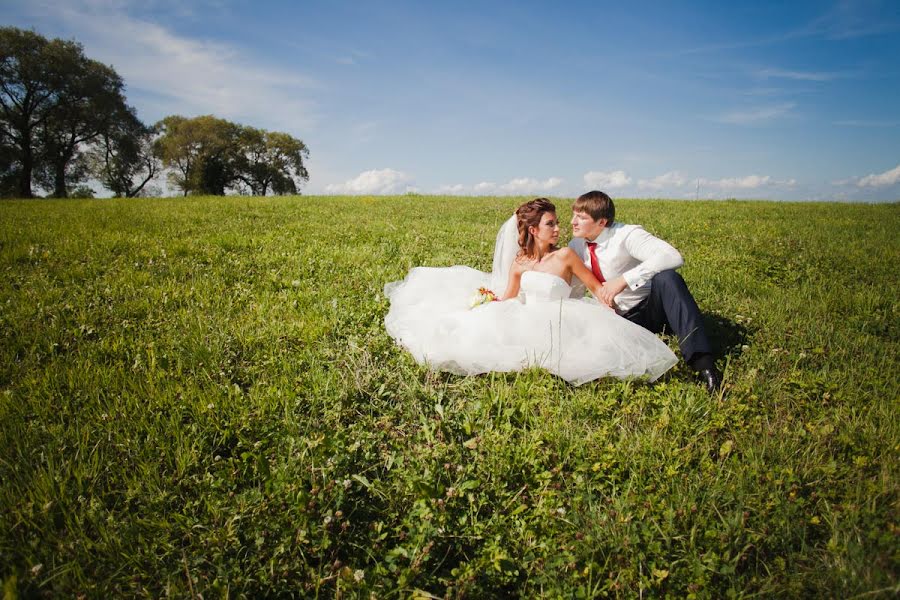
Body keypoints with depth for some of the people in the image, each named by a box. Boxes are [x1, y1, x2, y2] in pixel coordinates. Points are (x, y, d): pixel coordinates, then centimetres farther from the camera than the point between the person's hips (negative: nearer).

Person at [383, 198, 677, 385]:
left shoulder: (565, 256, -6)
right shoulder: (520, 261, 4)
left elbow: (596, 287, -1)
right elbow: (508, 298, 11)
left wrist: (612, 321, -12)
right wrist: (488, 301, -9)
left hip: (552, 326, -3)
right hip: (523, 322, 4)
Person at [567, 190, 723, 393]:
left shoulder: (626, 235, -17)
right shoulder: (576, 246, 1)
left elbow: (673, 257, -34)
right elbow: (574, 290, 12)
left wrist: (624, 280, -38)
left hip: (652, 308, -4)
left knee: (667, 277, -38)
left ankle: (703, 362, -40)